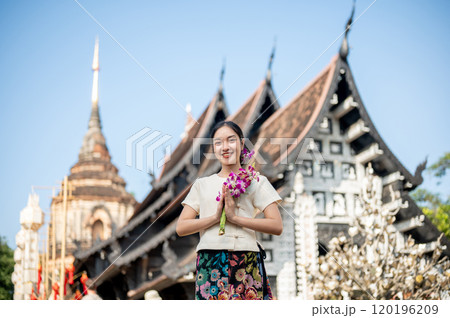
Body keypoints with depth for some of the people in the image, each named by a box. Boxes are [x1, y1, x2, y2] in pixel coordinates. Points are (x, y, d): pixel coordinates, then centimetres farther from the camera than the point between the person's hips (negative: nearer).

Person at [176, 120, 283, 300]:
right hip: (209, 263, 2)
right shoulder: (202, 184, 16)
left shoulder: (256, 182, 10)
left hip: (247, 263, -1)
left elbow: (277, 227, -1)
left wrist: (235, 217, -9)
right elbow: (181, 228, 7)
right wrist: (216, 217, -7)